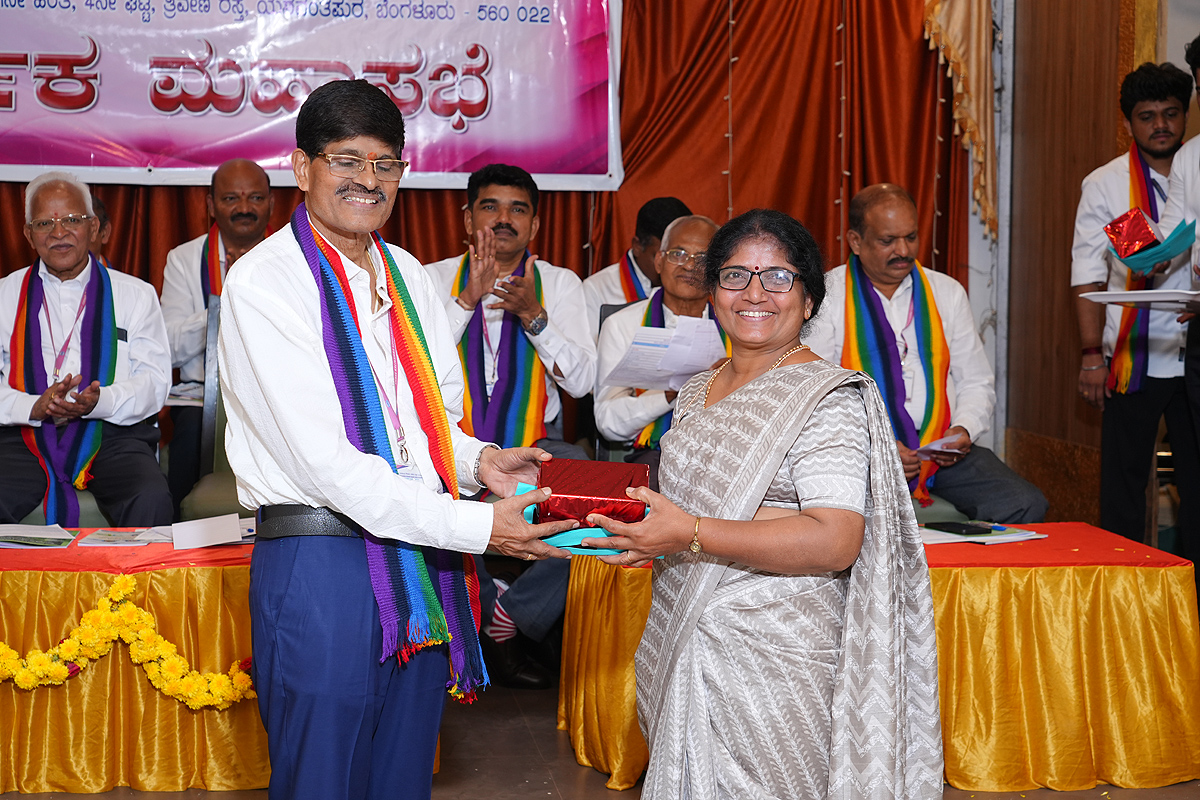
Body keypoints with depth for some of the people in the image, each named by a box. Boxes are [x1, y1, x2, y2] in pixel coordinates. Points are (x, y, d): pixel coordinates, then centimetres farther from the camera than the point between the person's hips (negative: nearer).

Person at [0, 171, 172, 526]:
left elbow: (155, 380, 3)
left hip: (114, 435, -1)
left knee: (151, 501, -32)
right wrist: (34, 408, -15)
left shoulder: (136, 295, 13)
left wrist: (99, 402, -16)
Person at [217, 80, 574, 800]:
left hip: (425, 563, 6)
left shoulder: (407, 274, 13)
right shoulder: (262, 281, -10)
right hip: (322, 558, -6)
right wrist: (475, 527, -22)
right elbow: (324, 459, -18)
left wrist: (479, 460, -6)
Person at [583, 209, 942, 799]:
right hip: (686, 645, 7)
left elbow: (836, 542, -22)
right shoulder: (698, 392, 12)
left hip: (776, 656, -7)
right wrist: (645, 532, 3)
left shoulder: (827, 398, -13)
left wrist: (691, 534, -26)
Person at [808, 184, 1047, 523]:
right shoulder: (826, 298, 1)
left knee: (1026, 506, -19)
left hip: (944, 452, 4)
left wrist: (963, 429, -4)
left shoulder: (948, 293, 16)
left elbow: (977, 383, 18)